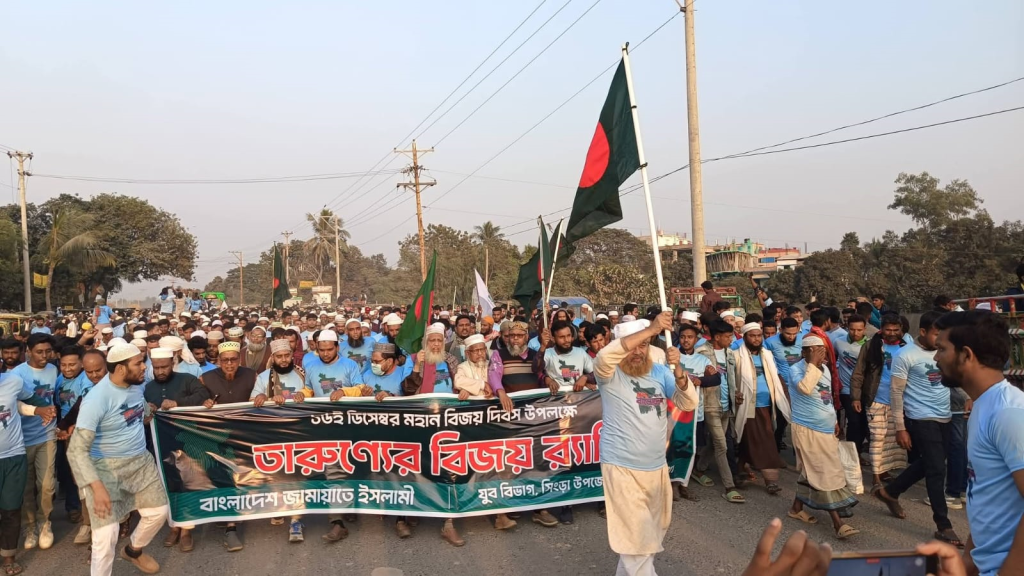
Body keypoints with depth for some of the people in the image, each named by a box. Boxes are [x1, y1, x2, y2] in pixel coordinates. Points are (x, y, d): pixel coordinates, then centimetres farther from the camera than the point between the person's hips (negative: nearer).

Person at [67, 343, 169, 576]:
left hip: (140, 460, 7)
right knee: (106, 534, -12)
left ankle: (133, 550, 43)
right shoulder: (96, 399, -25)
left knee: (159, 511, 14)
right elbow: (76, 450, -25)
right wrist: (97, 487, -31)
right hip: (105, 466, -6)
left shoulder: (138, 382, -5)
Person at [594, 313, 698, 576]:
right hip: (622, 467, -6)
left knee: (653, 531, 20)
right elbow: (604, 356, -34)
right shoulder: (610, 375, -10)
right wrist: (651, 328, -38)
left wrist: (678, 370, -24)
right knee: (636, 536, -2)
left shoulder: (660, 372, 4)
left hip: (657, 467, 6)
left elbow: (689, 403, -4)